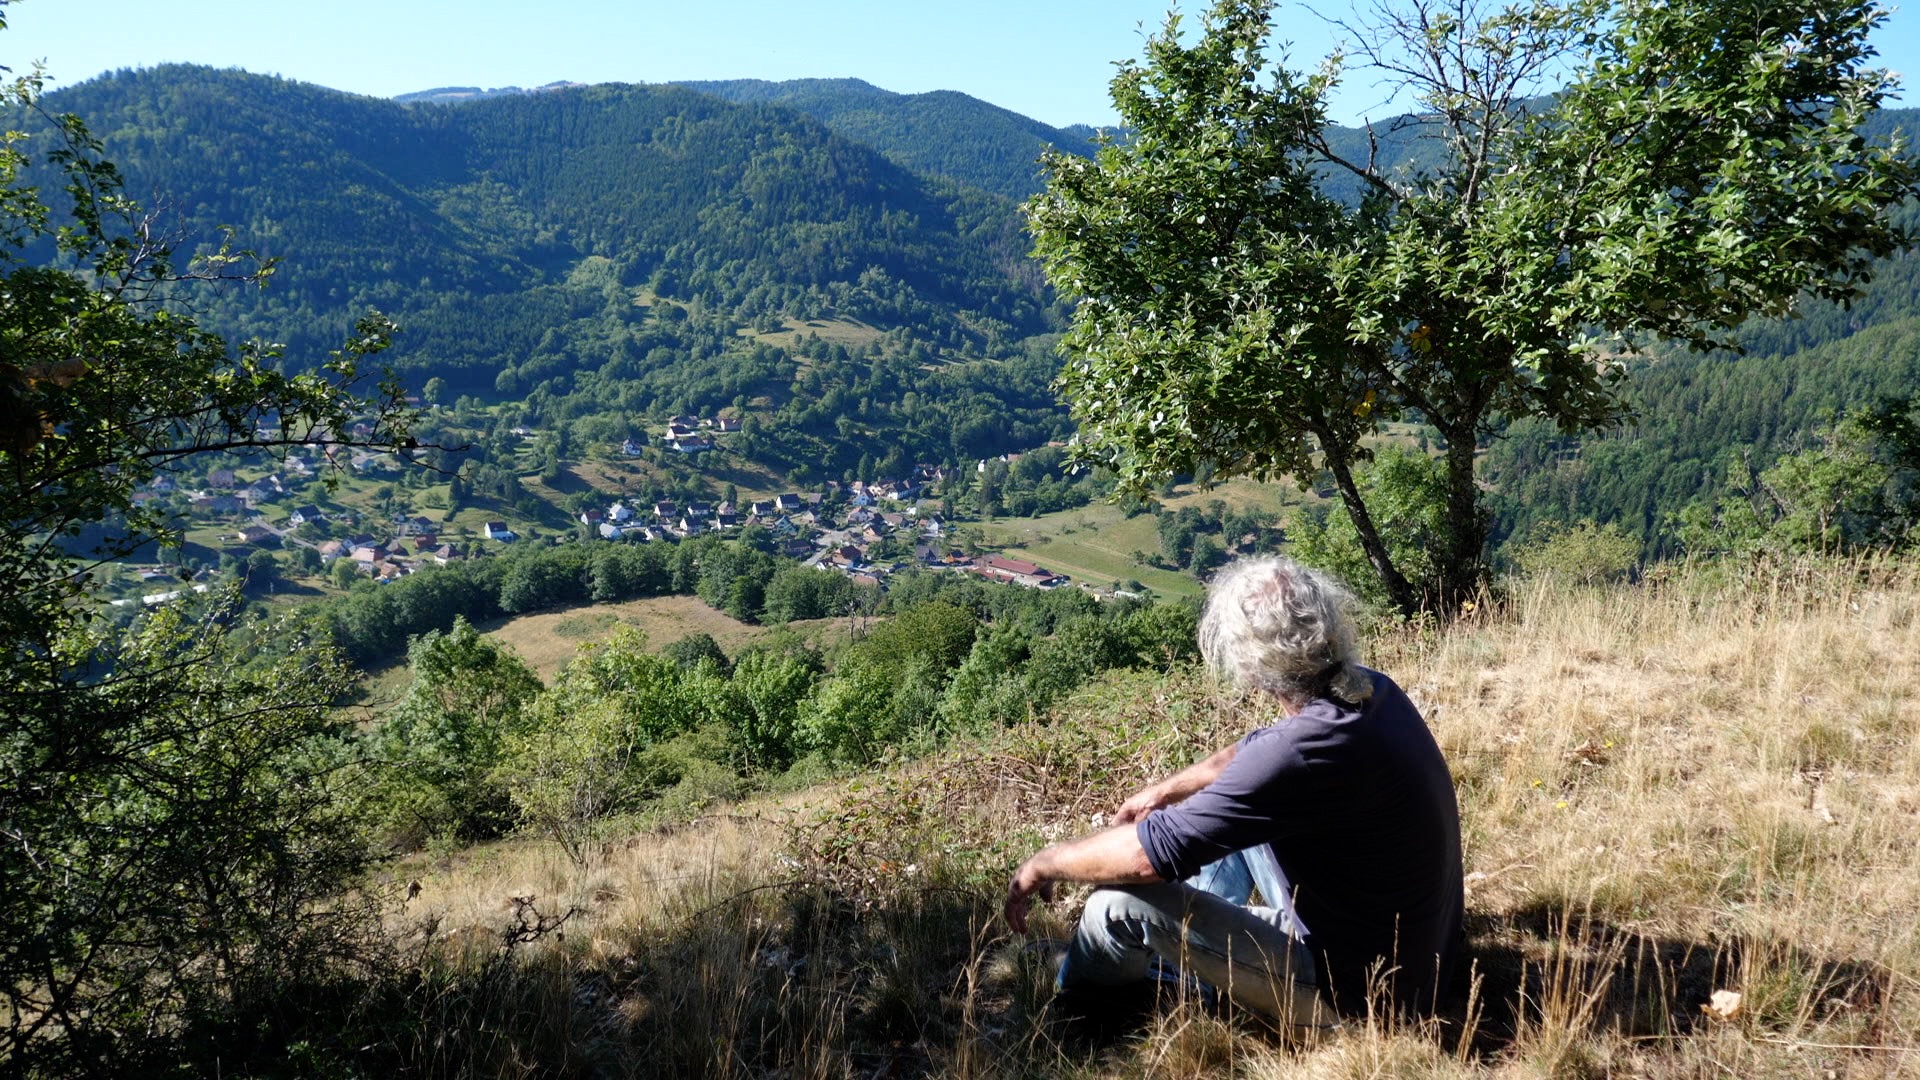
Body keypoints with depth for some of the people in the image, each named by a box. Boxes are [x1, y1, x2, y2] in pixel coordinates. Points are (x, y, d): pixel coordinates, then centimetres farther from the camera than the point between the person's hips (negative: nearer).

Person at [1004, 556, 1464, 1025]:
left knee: (1120, 902, -10)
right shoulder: (1369, 689, -6)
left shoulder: (1310, 749, -34)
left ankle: (1067, 997, 22)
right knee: (1226, 809, 19)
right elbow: (1254, 754, 15)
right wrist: (1168, 789, 19)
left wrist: (1044, 863, -13)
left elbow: (1149, 852, -29)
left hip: (1355, 989, -9)